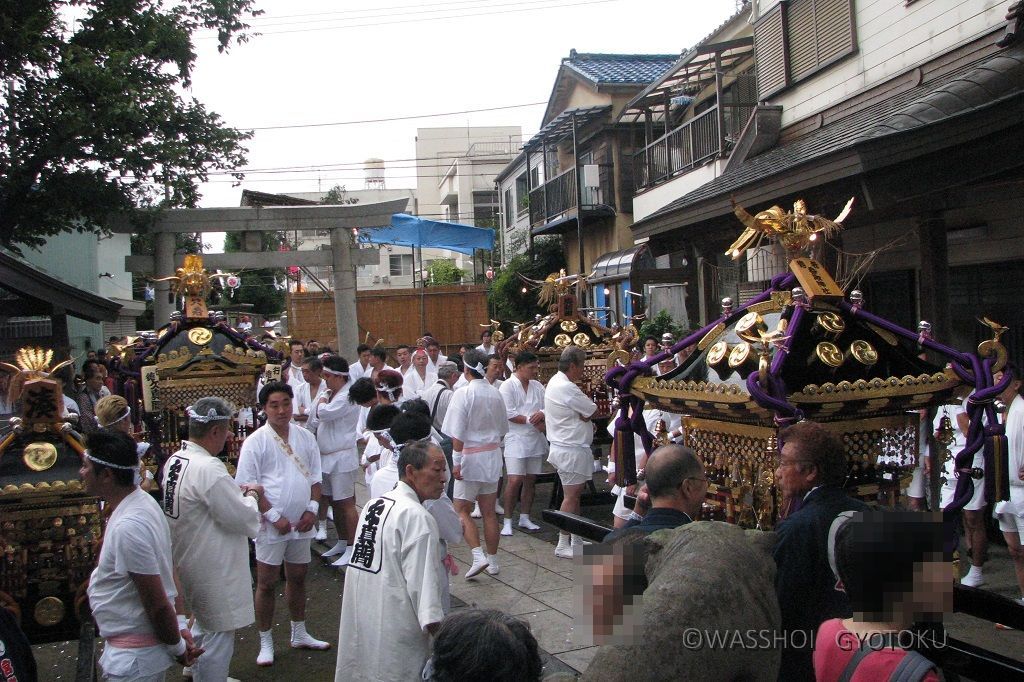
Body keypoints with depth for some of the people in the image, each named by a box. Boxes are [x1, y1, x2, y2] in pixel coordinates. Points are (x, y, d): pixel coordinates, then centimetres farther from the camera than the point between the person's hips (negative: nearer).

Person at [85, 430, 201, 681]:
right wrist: (180, 627, 9)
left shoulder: (127, 528, -28)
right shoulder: (141, 500, 2)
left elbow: (157, 604, -23)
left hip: (134, 659, -9)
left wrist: (177, 647, -10)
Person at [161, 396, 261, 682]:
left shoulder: (174, 461, -1)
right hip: (214, 569, -10)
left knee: (203, 621, 29)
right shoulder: (208, 468, -30)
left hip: (188, 560, 10)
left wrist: (237, 492, 5)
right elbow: (241, 519, -25)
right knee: (219, 634, 6)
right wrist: (251, 496, -7)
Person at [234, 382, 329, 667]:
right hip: (271, 525, -4)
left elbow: (315, 477, 10)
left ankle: (299, 634, 33)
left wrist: (312, 509, -3)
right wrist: (274, 516, -15)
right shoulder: (255, 442, -9)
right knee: (267, 583, 5)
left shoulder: (305, 437, 4)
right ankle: (266, 643, 19)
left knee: (297, 578, 17)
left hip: (301, 523, 4)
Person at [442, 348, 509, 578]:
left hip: (471, 456, -6)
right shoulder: (496, 393, 3)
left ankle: (478, 556, -8)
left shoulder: (463, 394, -14)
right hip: (493, 456, 6)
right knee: (489, 512, 12)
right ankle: (493, 561, 18)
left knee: (462, 511, 5)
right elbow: (503, 429, 12)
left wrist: (457, 461, -12)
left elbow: (458, 434, -16)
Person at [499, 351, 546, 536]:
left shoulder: (537, 386, 10)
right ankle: (507, 521, 0)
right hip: (516, 439, -6)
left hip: (535, 439, 6)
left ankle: (524, 518, 21)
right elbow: (508, 414, -14)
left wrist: (542, 414, -13)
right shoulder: (508, 386, -7)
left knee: (530, 479, 10)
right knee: (515, 480, -11)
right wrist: (531, 420, -13)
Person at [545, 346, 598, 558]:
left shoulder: (555, 382, 12)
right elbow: (592, 411, -16)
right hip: (571, 449, -11)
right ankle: (563, 545, 4)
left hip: (564, 445, 11)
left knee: (575, 493, 17)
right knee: (571, 496, -3)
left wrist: (586, 415, -2)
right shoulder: (566, 388, -22)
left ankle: (576, 539, 25)